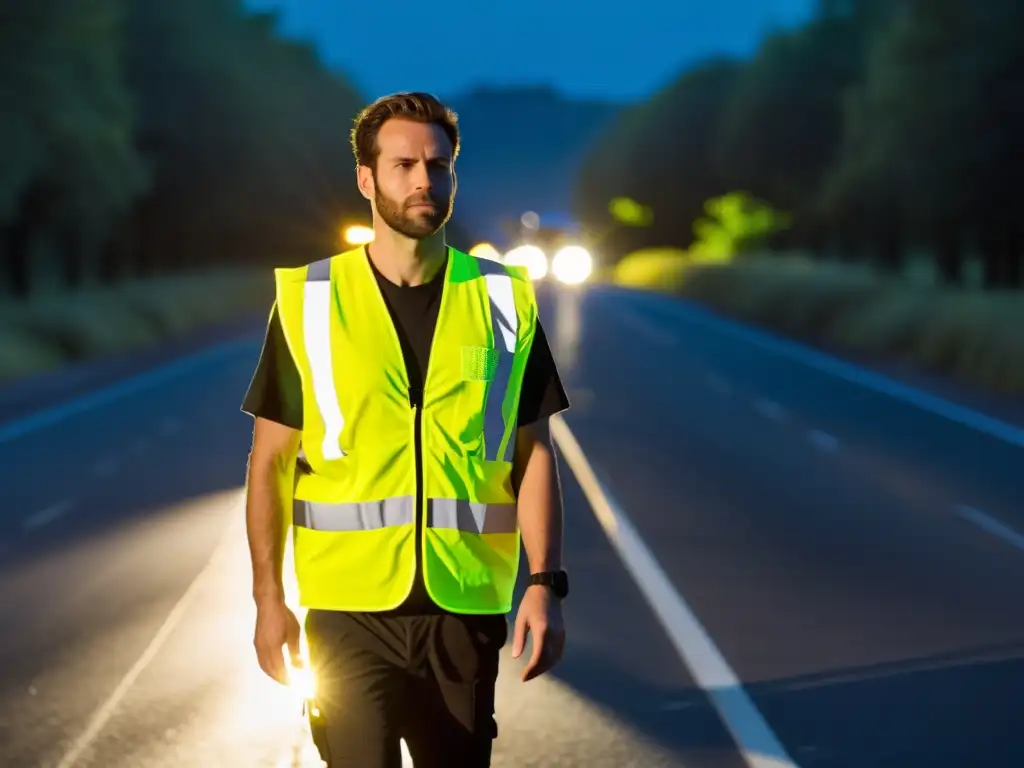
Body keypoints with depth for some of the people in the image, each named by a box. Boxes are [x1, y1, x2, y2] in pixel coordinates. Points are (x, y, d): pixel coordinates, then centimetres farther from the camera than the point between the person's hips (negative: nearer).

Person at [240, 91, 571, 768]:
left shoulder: (504, 301, 4)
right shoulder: (309, 302, 0)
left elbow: (534, 454, 6)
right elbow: (270, 463, 4)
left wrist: (545, 584, -4)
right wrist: (269, 600, -2)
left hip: (467, 609, 2)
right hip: (351, 610, -2)